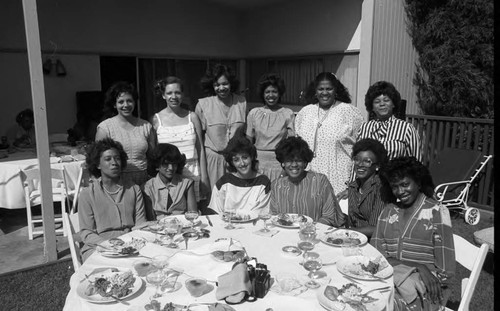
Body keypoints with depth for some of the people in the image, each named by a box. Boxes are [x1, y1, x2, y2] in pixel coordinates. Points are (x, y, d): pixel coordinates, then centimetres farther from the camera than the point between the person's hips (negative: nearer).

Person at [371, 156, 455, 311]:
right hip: (390, 280, 4)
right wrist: (417, 268, -13)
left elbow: (445, 271, -5)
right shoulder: (387, 212, 10)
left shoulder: (437, 212, -2)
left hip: (425, 291, -4)